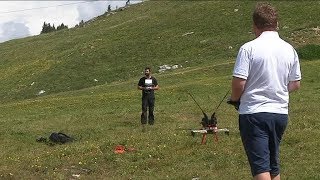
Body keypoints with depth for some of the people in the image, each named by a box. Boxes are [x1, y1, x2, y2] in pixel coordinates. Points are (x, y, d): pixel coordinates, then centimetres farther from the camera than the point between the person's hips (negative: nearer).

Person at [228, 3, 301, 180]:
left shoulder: (249, 48, -12)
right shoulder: (290, 50, 4)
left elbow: (238, 82, -15)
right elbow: (295, 84, 11)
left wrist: (235, 99, 5)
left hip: (254, 113, -6)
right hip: (281, 112, 6)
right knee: (273, 164, 20)